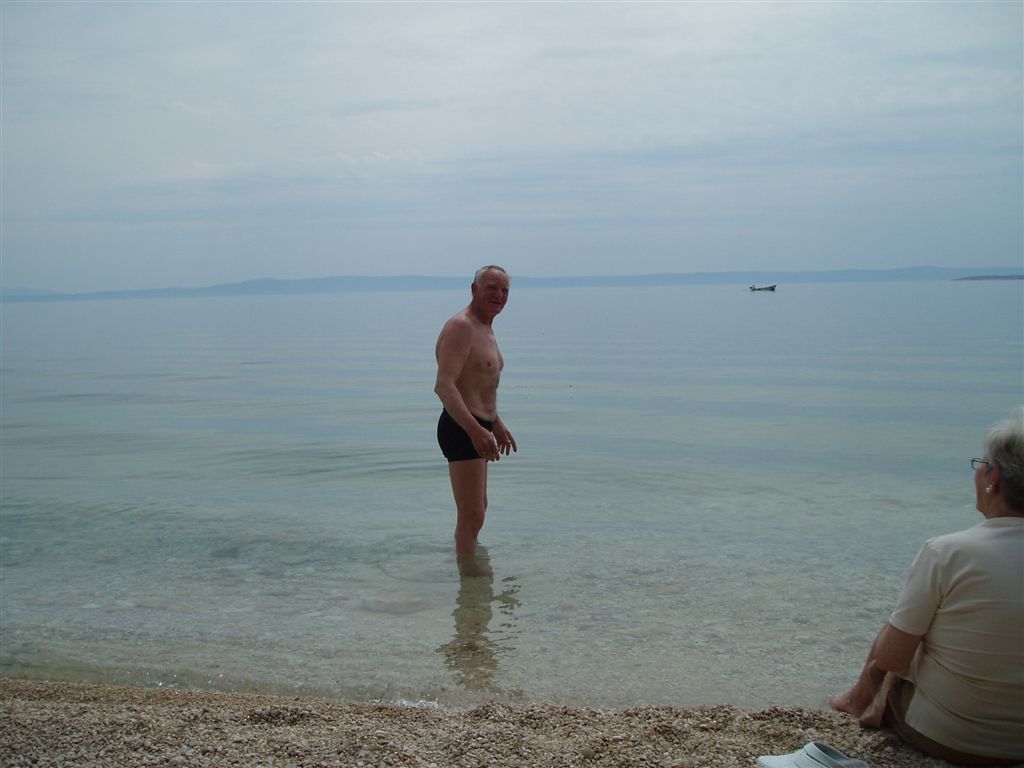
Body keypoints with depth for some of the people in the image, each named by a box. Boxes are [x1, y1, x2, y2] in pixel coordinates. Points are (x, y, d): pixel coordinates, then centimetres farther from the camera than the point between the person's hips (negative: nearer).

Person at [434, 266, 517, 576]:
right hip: (462, 430, -11)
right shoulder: (461, 326, -17)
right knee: (471, 513, -10)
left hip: (477, 428, 11)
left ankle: (466, 556, 47)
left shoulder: (485, 330, 15)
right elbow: (444, 385, -29)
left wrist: (497, 424, 29)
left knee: (478, 507, 27)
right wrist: (476, 430, -38)